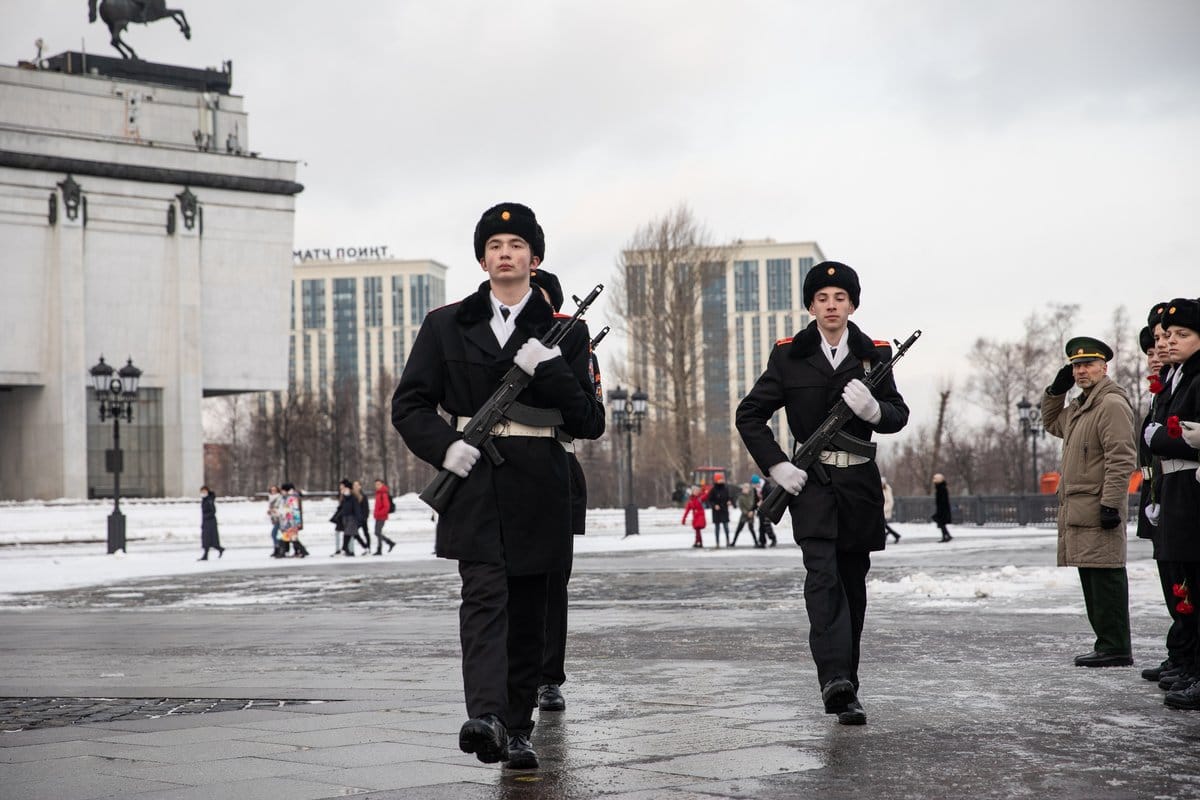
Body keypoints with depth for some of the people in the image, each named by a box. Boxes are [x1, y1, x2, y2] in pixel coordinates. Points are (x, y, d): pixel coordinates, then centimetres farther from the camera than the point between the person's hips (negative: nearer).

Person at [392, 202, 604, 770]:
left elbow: (590, 423, 4)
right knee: (485, 593, -19)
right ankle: (486, 718, -31)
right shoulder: (447, 326, 9)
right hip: (473, 482, -1)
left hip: (537, 490, 1)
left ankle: (517, 731, 16)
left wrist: (551, 371, -12)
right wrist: (443, 445, -10)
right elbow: (409, 405, 9)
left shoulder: (564, 333, 9)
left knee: (528, 613, 5)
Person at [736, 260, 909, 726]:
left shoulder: (873, 355, 8)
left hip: (860, 483, 3)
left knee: (853, 583, 9)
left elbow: (899, 416, 8)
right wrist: (777, 466, -7)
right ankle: (836, 682, -31)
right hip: (811, 479, -3)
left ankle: (845, 679, 20)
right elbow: (749, 415, 4)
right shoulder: (789, 356, 2)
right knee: (822, 576, -19)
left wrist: (872, 408, -15)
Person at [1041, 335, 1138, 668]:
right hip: (1077, 512, 10)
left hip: (1098, 512, -10)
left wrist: (1111, 504, -22)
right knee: (1091, 580, 12)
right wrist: (1056, 390, 21)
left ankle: (1116, 648, -6)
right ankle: (1107, 644, 17)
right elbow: (1051, 423, 38)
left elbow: (1122, 459, -18)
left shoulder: (1112, 404, -12)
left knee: (1105, 578, -9)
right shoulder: (1079, 406, 19)